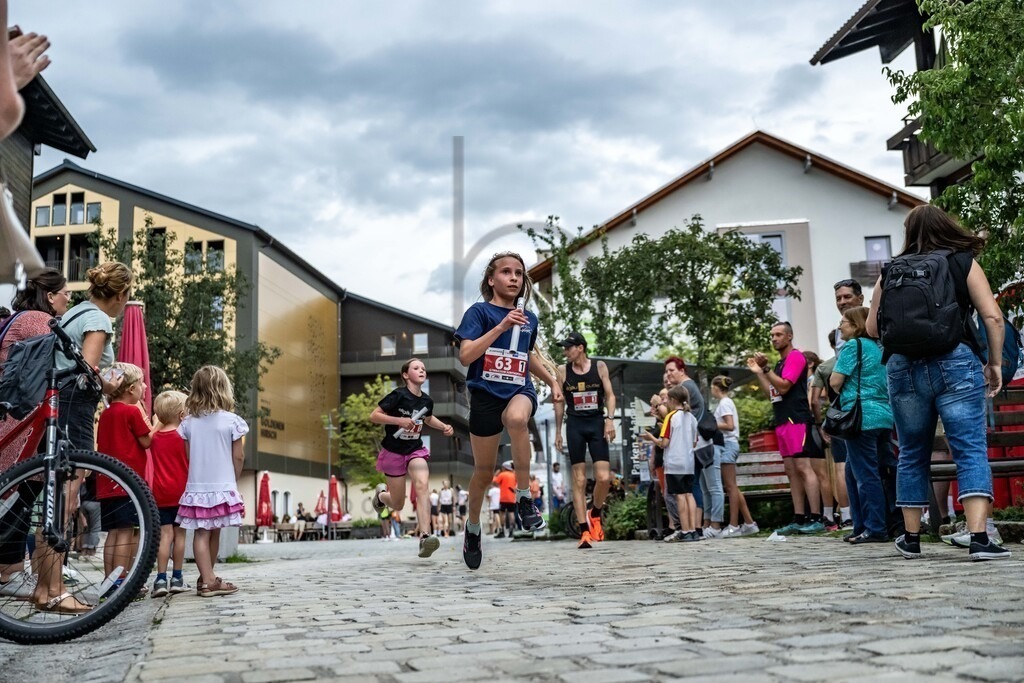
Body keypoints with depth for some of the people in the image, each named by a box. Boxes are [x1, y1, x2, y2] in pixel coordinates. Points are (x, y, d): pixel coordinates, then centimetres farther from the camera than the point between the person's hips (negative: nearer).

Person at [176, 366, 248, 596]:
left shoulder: (189, 422, 1)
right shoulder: (231, 420, -7)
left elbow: (189, 456, 7)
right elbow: (238, 457, -4)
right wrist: (234, 480, 11)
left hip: (196, 487, 2)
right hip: (222, 486, -2)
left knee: (202, 533, 2)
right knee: (214, 533, 10)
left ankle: (207, 579, -2)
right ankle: (209, 579, 21)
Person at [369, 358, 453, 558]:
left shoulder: (427, 400, 0)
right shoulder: (399, 395, -17)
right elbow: (374, 416, -17)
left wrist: (444, 427, 4)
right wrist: (399, 420, -28)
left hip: (416, 450, 3)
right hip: (393, 452, -3)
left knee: (422, 485, -27)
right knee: (398, 505, 6)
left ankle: (424, 536, -35)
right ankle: (381, 494, 44)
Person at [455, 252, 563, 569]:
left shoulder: (529, 318, 11)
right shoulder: (479, 311, -4)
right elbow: (465, 356, -17)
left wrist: (552, 381, 22)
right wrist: (501, 326, -22)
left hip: (520, 391, 2)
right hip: (485, 394, -2)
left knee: (516, 417, -37)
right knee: (483, 472, 8)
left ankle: (524, 498, -23)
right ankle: (473, 528, 36)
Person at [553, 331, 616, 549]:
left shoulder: (600, 366, 3)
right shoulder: (562, 371, 4)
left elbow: (610, 395, 4)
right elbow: (559, 402, 9)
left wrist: (609, 420, -9)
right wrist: (558, 431, 7)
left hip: (597, 423, 0)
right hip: (574, 425, 0)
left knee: (604, 477, -9)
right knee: (579, 480, -2)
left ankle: (594, 514, 19)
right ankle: (584, 530, 1)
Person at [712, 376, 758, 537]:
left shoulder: (724, 403, -8)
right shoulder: (728, 402, 19)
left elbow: (730, 426, -18)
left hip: (727, 445, -9)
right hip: (728, 444, 9)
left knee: (731, 487, -8)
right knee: (732, 487, 9)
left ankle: (733, 526, -7)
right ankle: (749, 523, 10)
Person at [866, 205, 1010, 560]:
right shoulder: (964, 262, 5)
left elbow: (872, 327, 11)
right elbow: (993, 317, -2)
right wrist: (995, 362, 7)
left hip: (903, 367, 3)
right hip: (955, 362, -2)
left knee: (912, 454, 13)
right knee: (971, 451, -3)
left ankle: (911, 538, 20)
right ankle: (979, 538, -14)